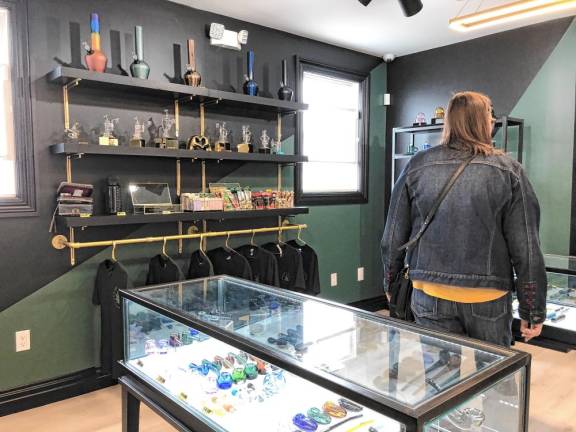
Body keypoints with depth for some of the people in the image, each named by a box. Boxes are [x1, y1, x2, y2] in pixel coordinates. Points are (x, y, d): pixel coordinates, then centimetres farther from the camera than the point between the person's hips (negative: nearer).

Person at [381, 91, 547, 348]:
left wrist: (391, 284, 16)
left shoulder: (418, 166, -2)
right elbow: (527, 249, -5)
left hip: (430, 296, 1)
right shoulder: (508, 171, -5)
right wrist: (534, 311, 3)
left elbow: (393, 237, 2)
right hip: (489, 298, -1)